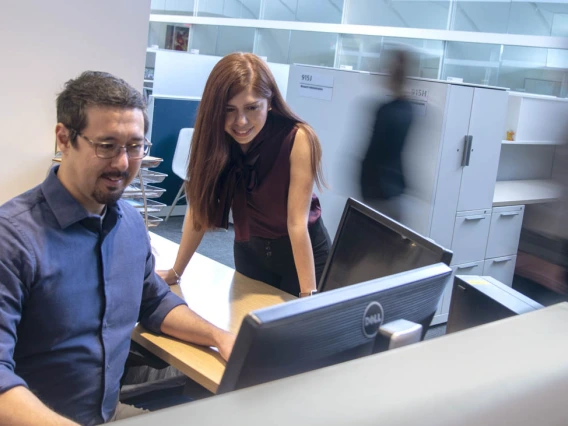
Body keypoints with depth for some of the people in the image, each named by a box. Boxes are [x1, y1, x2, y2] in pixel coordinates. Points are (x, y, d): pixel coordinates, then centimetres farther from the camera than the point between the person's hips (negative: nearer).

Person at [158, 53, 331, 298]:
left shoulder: (297, 139, -27)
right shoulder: (215, 138, -15)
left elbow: (297, 222, -29)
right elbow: (199, 207, -10)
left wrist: (308, 296, -32)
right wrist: (175, 272, -9)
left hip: (304, 251, -3)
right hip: (248, 251, 4)